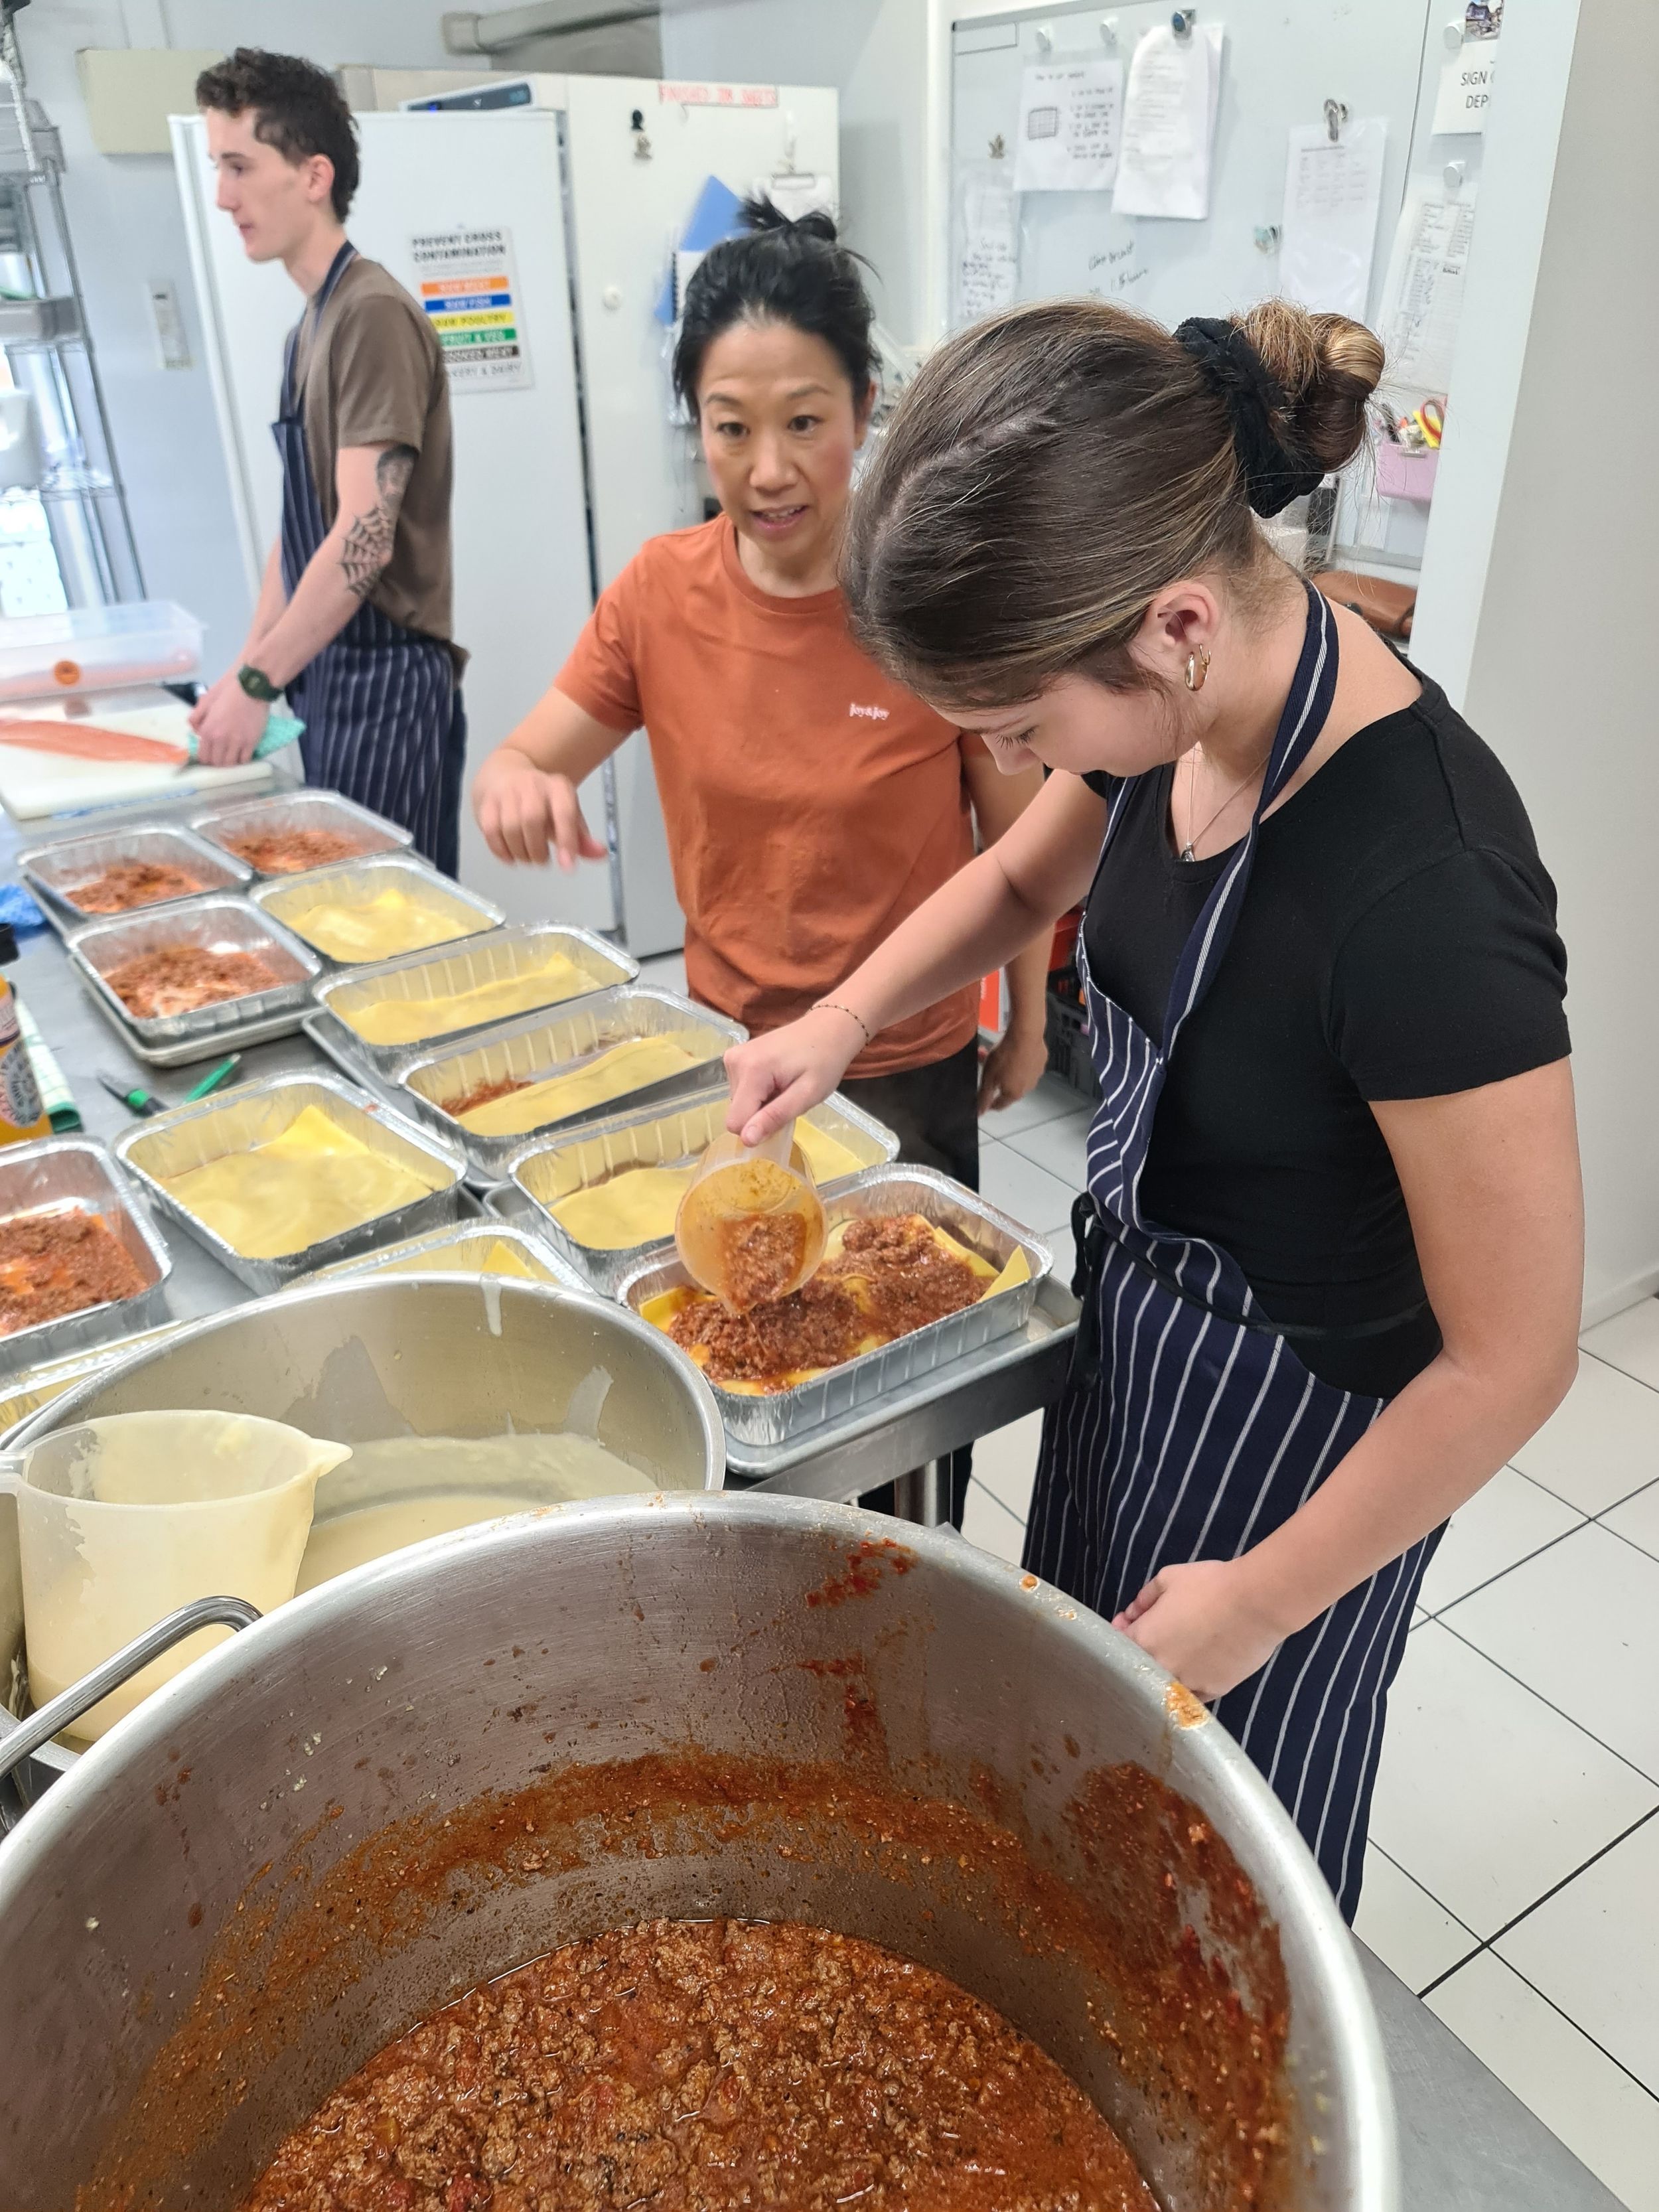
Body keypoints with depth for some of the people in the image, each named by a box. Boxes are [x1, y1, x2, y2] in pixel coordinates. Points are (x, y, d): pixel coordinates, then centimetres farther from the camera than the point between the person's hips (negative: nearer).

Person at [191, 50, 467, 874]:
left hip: (384, 681, -8)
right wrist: (248, 668, 12)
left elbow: (363, 538, -19)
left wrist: (256, 683, -14)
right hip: (325, 676, 8)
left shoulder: (374, 315, -12)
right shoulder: (309, 327, 15)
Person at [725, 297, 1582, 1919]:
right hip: (1132, 1302, 8)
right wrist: (842, 1021, -5)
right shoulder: (1186, 702, -13)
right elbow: (1022, 877, 9)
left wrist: (1260, 1597, -14)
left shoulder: (1422, 895, -37)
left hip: (1291, 1407, -7)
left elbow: (1511, 1360, -26)